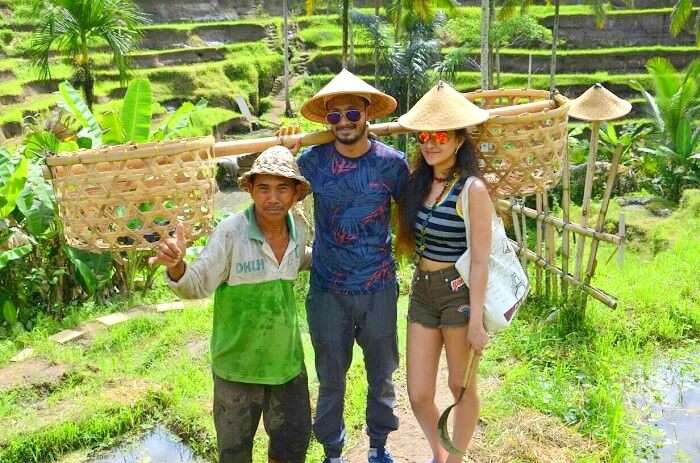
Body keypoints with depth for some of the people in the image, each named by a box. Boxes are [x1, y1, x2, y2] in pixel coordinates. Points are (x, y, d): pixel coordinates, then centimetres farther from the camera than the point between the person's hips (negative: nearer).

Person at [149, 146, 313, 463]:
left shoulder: (297, 232, -4)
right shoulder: (230, 232, -22)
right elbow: (197, 285, -18)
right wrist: (176, 267, -37)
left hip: (288, 361, 4)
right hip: (238, 364, -4)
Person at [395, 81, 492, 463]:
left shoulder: (472, 189, -14)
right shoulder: (417, 181, 4)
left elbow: (480, 261, -14)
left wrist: (476, 320, -15)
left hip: (459, 294, -5)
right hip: (421, 292, 6)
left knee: (461, 387, 13)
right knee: (418, 395, 10)